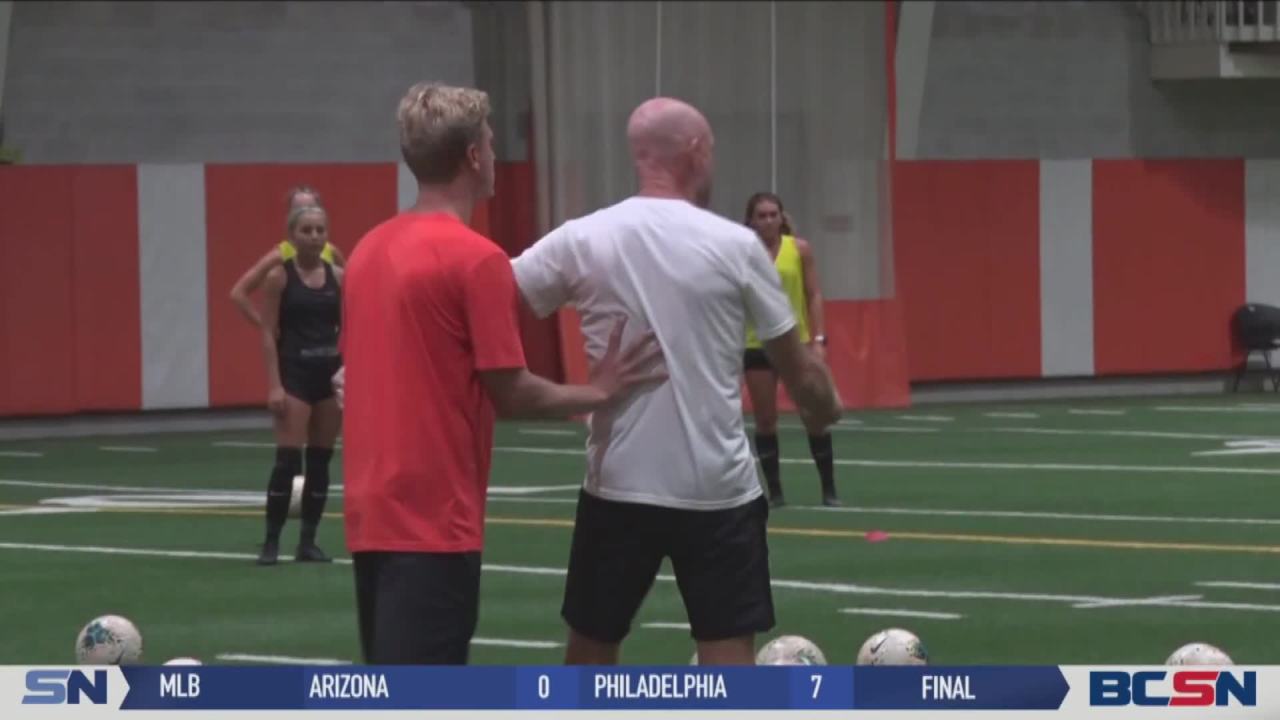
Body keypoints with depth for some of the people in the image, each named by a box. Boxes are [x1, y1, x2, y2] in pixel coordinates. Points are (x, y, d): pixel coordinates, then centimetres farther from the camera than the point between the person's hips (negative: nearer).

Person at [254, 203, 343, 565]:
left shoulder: (338, 277, 6)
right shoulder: (279, 277, -5)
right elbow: (269, 335, -6)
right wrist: (274, 384, -14)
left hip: (330, 373, 4)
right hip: (294, 374, -4)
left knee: (320, 460, 6)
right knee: (288, 459, -10)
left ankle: (308, 541, 13)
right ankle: (272, 541, -4)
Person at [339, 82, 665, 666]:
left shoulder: (369, 250, 11)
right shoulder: (476, 258, -13)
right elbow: (510, 394, -11)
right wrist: (595, 393, 4)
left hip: (373, 512, 8)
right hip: (433, 520, -8)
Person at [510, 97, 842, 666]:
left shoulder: (583, 239, -2)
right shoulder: (735, 245, -4)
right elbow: (797, 368, 5)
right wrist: (826, 409, 25)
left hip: (618, 487, 2)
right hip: (719, 490, -2)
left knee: (589, 652, 15)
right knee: (729, 660, 1)